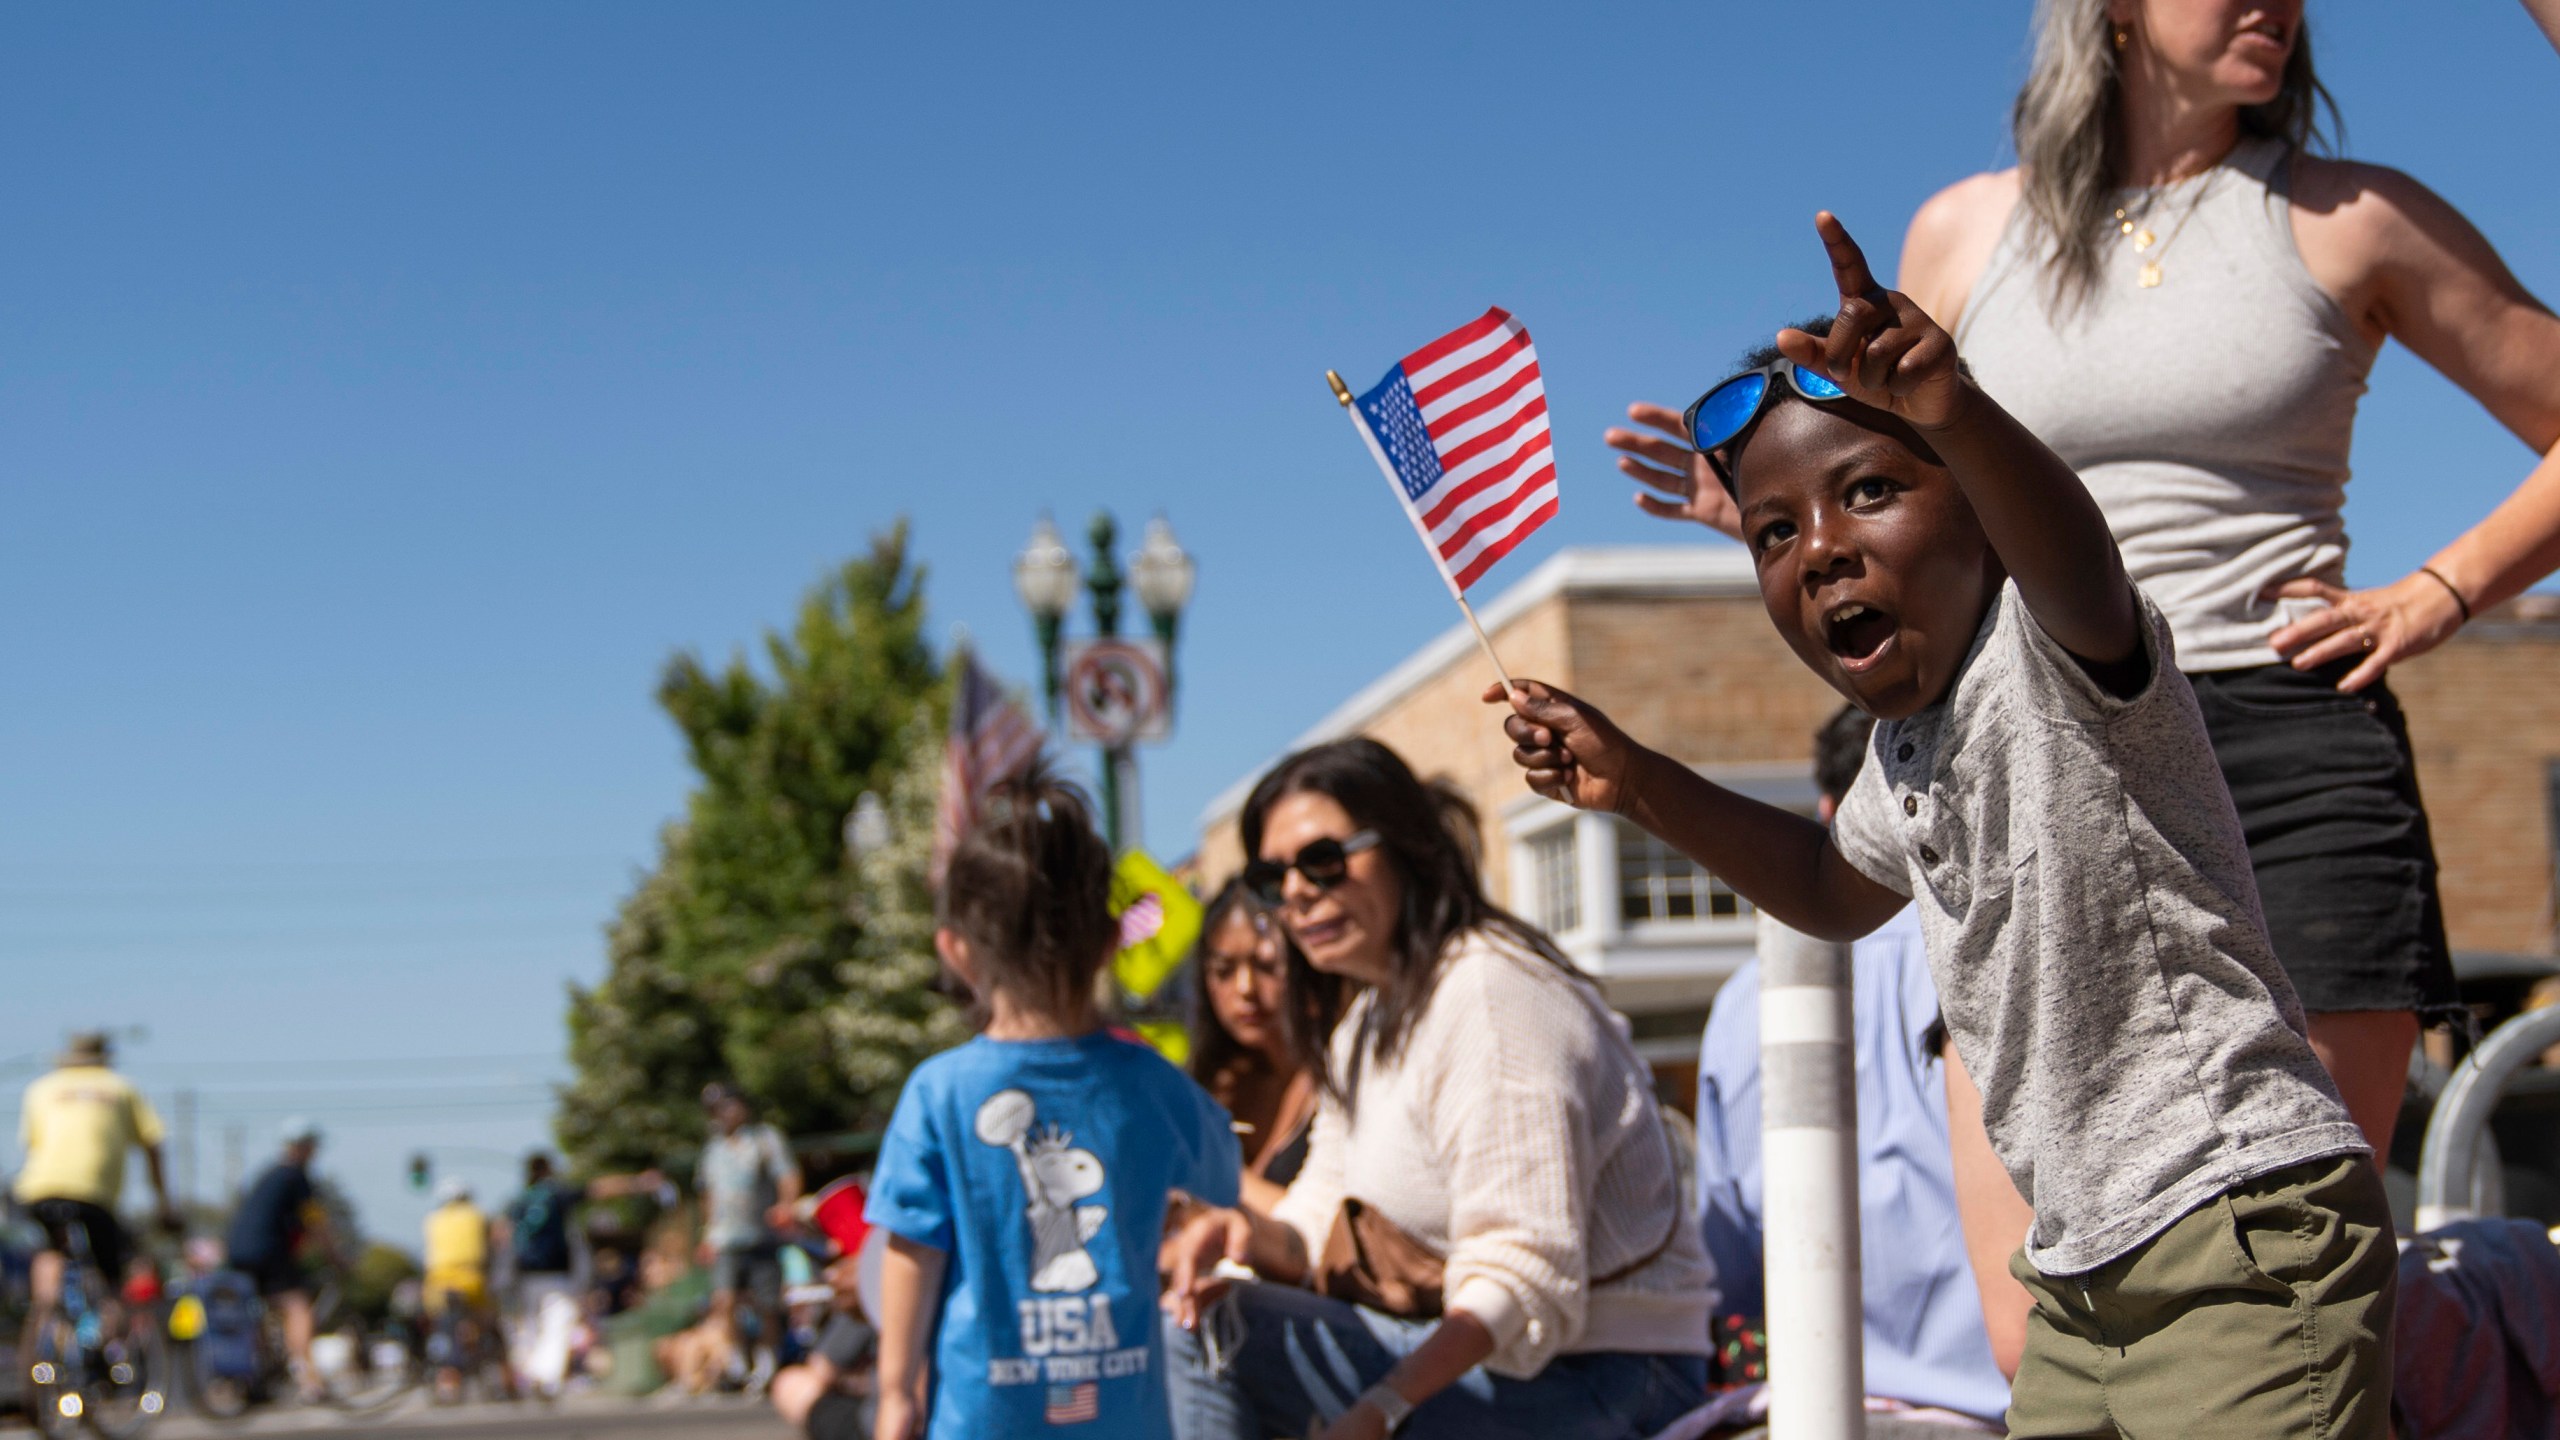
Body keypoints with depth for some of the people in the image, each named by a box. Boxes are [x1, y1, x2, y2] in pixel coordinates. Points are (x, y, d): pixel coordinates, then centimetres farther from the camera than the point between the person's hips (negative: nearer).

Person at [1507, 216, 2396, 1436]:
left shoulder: (2055, 646, -14)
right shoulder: (1904, 751, 14)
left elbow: (2072, 550, -39)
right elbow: (1836, 889, 34)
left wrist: (1950, 410, -60)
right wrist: (1636, 783, 22)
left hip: (2245, 1221, -10)